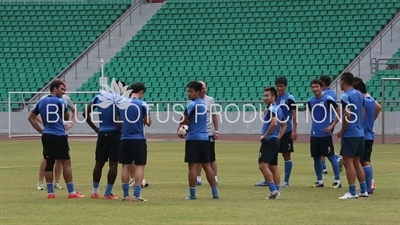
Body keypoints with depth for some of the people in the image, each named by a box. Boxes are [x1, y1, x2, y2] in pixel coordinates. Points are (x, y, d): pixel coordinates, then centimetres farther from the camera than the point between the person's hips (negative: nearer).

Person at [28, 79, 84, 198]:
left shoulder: (41, 102, 10)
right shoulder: (59, 101, -7)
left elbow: (31, 118, 16)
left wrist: (42, 131, 16)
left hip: (46, 135, 6)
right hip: (59, 136, -6)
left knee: (49, 163, 8)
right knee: (66, 163, -2)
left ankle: (50, 192, 7)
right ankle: (71, 192, -3)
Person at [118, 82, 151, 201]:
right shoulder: (142, 104, -8)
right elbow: (148, 123, -2)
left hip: (125, 139, 4)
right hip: (138, 139, -4)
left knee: (126, 166, 9)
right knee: (140, 166, 0)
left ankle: (126, 194, 11)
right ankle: (136, 195, -5)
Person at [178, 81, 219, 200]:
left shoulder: (192, 104, -11)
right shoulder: (204, 104, 13)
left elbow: (184, 119, -3)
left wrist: (180, 129, 15)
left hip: (193, 138, -7)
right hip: (204, 138, 7)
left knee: (192, 166, -3)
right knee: (207, 165, 10)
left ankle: (192, 193, -3)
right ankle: (215, 192, 9)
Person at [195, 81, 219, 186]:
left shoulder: (210, 100, 2)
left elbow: (214, 116, 6)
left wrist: (216, 131, 1)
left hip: (209, 133, 0)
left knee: (211, 157, 2)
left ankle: (215, 178, 8)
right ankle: (198, 178, 14)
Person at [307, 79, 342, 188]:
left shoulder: (328, 99, -9)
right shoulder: (311, 101, 8)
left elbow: (339, 112, -9)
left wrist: (332, 125, -13)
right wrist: (315, 125, 14)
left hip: (325, 134, -6)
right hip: (314, 134, 6)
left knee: (331, 157, -4)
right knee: (316, 158, 8)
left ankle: (337, 180, 1)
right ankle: (319, 181, 18)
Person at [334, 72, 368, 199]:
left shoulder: (346, 96, -14)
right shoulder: (359, 95, 12)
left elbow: (347, 115, -21)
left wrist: (341, 131, -10)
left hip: (350, 134, -8)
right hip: (360, 133, 8)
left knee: (348, 162, -4)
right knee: (356, 162, 15)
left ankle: (352, 192, -5)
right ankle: (363, 191, 16)